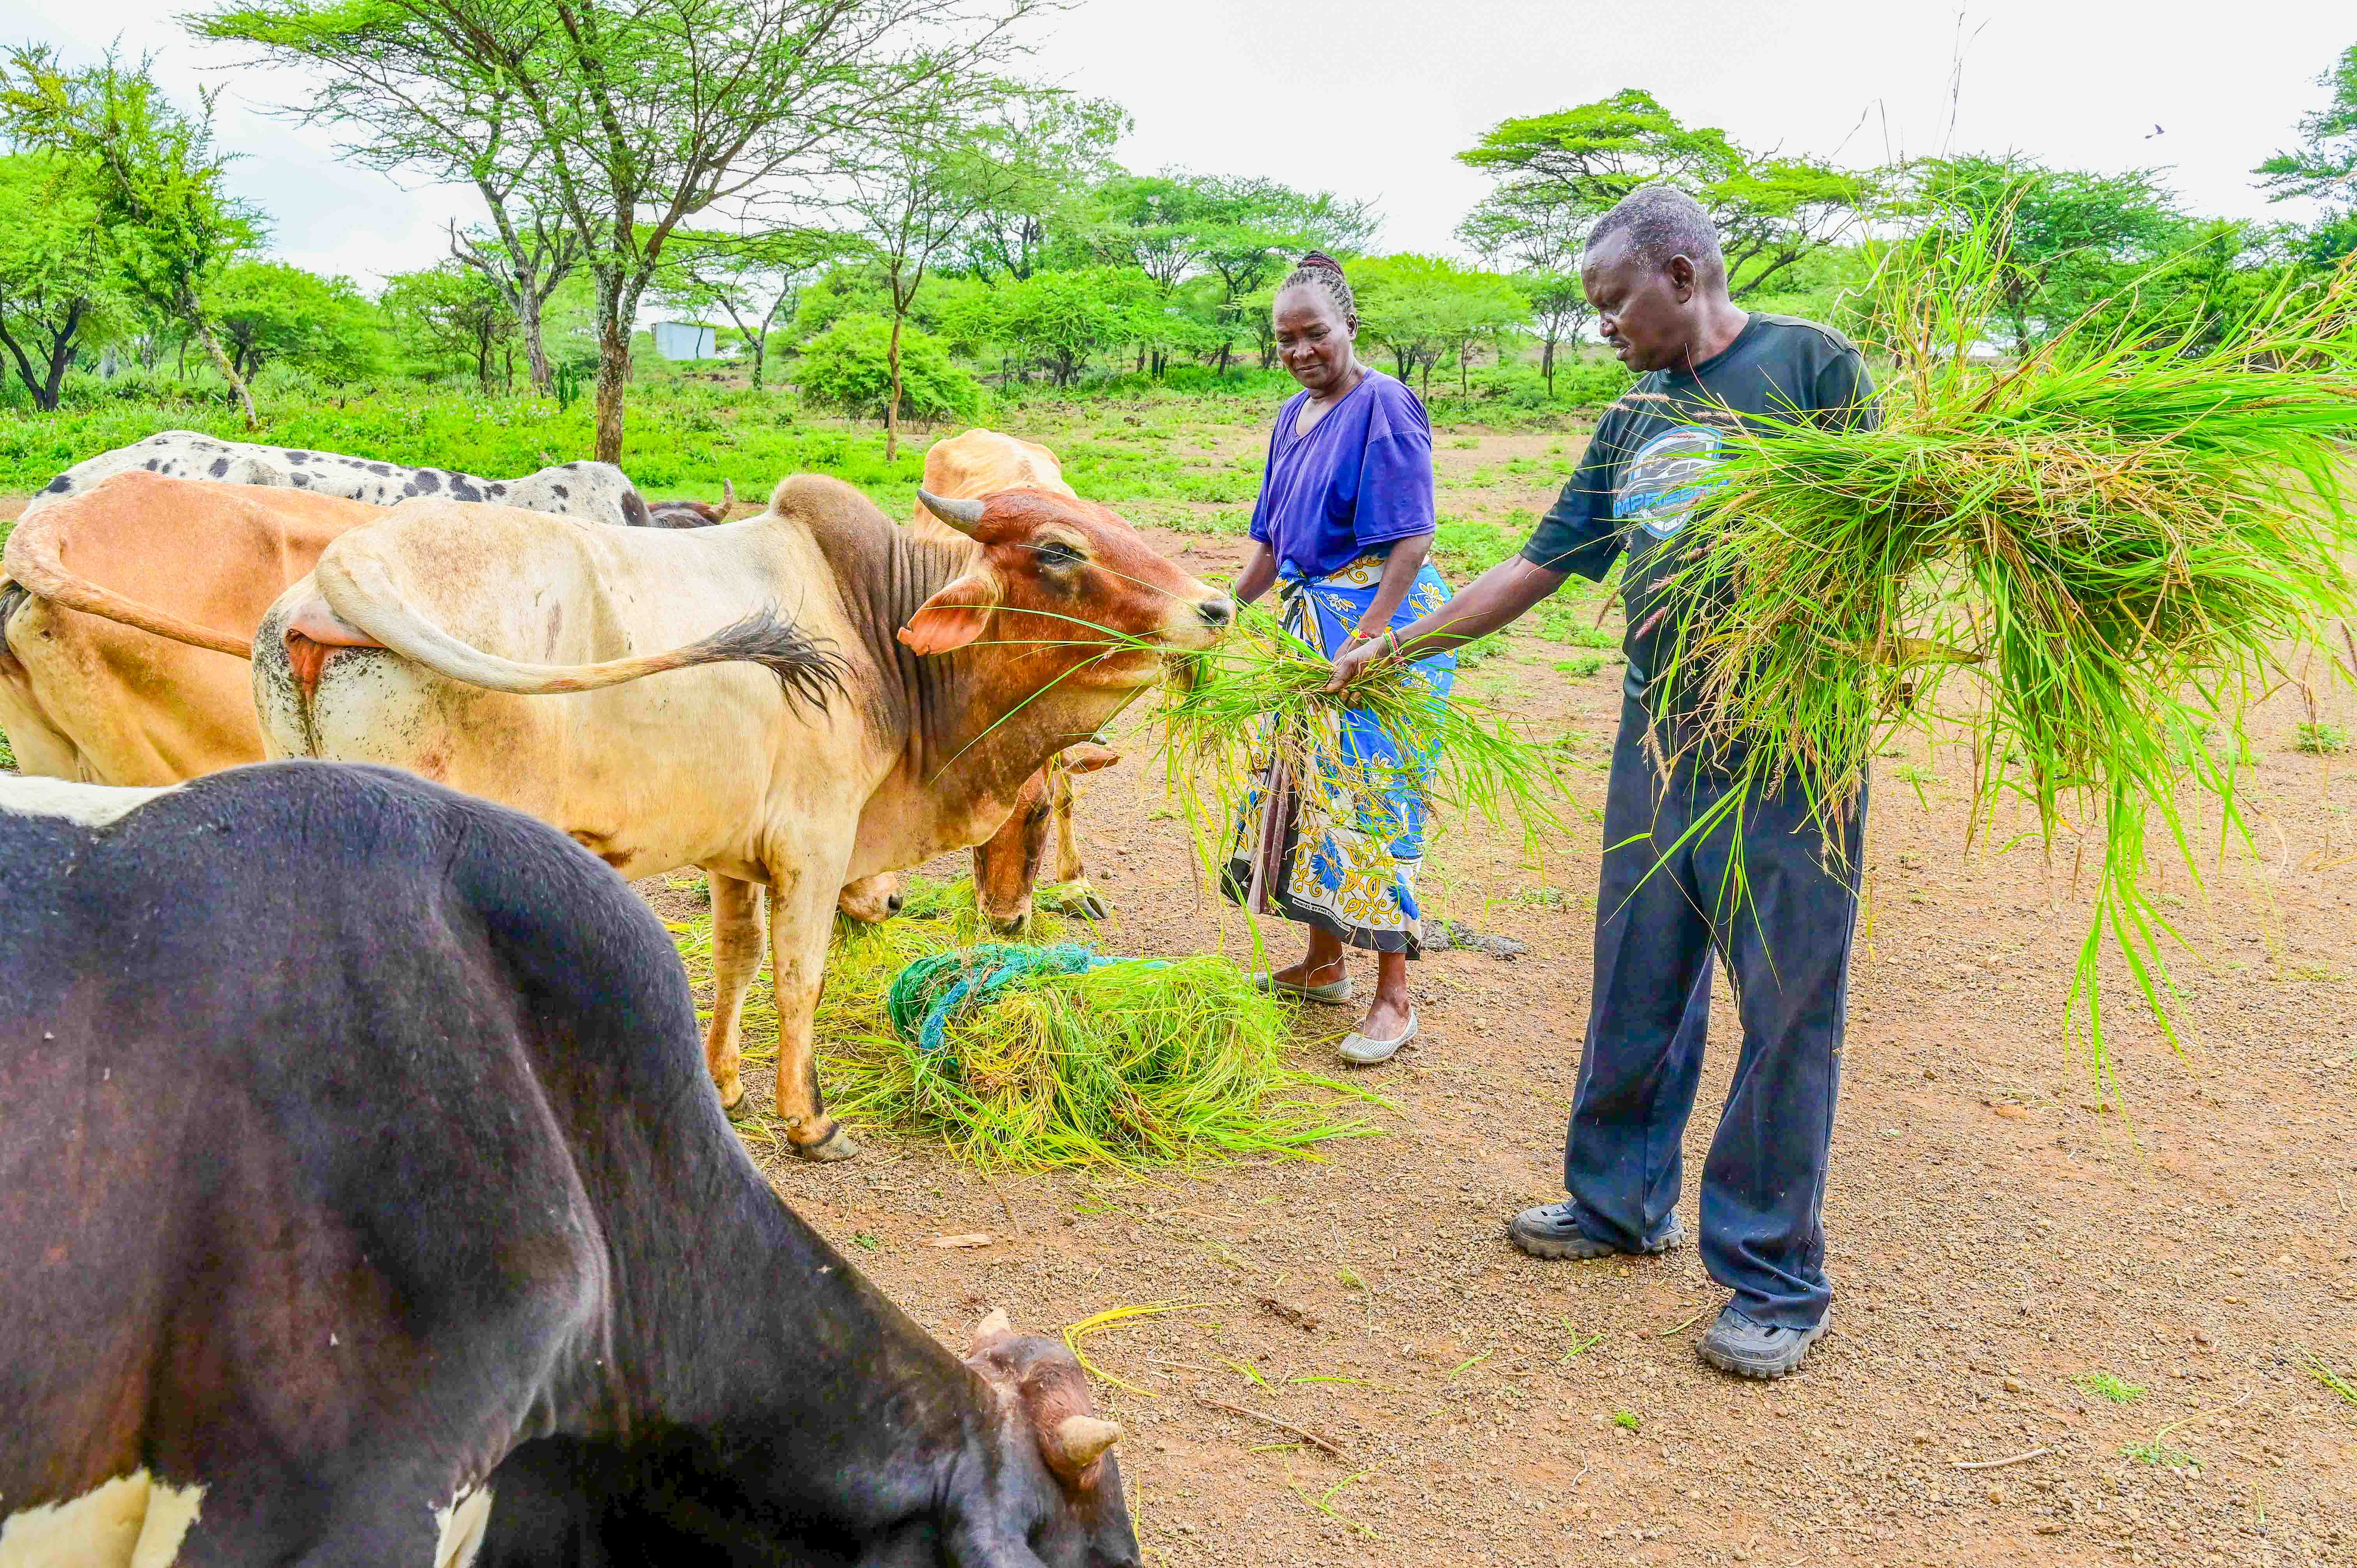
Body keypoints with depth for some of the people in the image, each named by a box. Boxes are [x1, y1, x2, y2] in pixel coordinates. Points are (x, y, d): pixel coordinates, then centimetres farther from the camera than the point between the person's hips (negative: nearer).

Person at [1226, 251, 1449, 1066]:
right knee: (1304, 779, 12)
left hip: (1383, 617, -9)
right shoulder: (1294, 415, 14)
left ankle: (1393, 999, 1)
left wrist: (1369, 634, -25)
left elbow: (1412, 539, -18)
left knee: (1373, 791, -7)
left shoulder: (1385, 405, -12)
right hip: (1311, 618, 9)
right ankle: (1323, 965, 27)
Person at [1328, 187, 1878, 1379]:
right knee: (1636, 993, 14)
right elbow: (1537, 567, 18)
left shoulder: (1811, 367, -3)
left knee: (1786, 1013, 1)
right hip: (1658, 743, 7)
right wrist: (1390, 649, 17)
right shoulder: (1635, 422, 15)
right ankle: (1621, 1203, 33)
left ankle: (1776, 1279, 14)